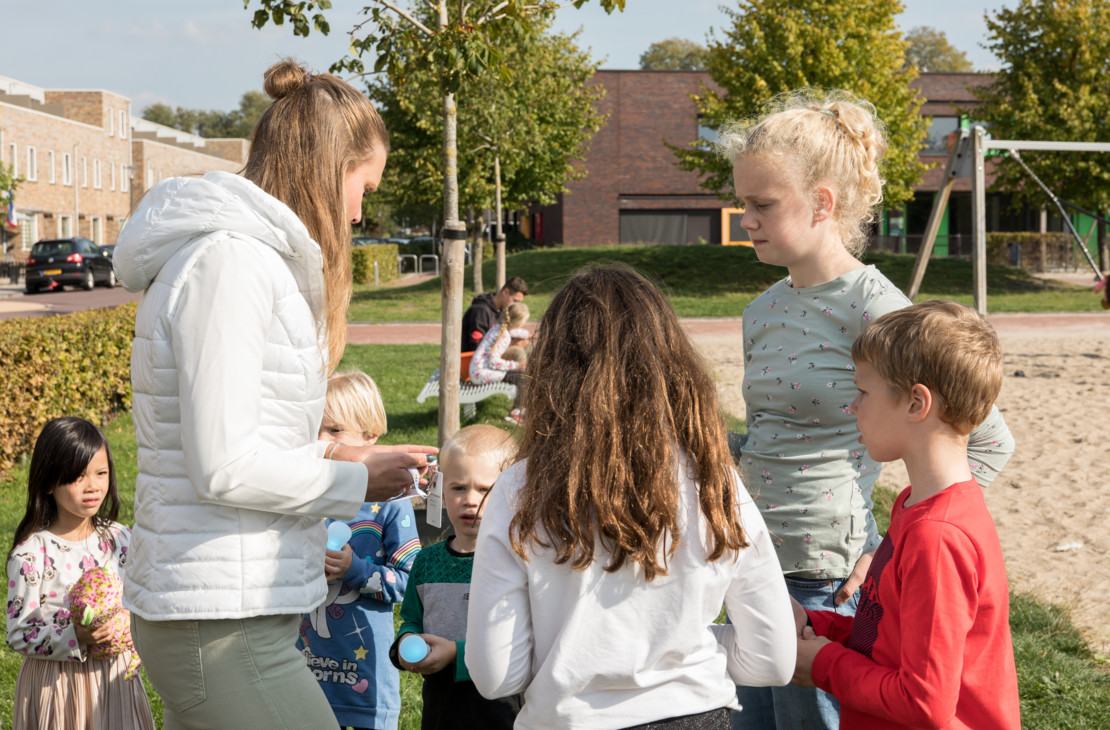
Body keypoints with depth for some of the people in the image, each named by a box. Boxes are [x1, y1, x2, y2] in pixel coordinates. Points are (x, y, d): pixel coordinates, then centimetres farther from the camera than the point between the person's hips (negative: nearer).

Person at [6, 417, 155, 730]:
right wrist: (76, 637, -26)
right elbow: (18, 635, -13)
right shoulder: (32, 553, -14)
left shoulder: (120, 539, 0)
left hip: (114, 677, 4)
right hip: (56, 683, -4)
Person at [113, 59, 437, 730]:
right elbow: (224, 468, -20)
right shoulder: (228, 258, -15)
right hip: (225, 625, -10)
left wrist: (332, 459, 9)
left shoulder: (254, 255, 17)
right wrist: (355, 483, -8)